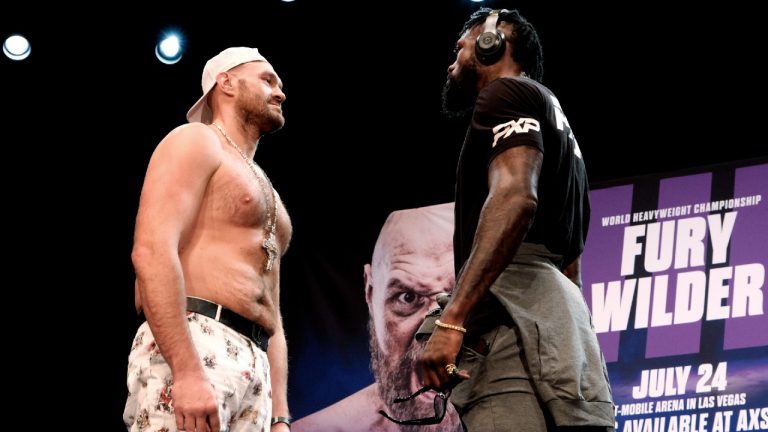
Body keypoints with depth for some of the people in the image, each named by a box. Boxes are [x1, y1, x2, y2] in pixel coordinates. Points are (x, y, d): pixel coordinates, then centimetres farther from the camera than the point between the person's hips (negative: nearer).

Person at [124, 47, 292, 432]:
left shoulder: (263, 191, 33)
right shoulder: (195, 142, 6)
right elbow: (152, 251, -12)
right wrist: (188, 370, -23)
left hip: (253, 369, 9)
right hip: (185, 350, -9)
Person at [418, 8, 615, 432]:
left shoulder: (507, 92, 5)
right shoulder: (555, 125, 35)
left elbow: (515, 197, -15)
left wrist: (451, 319, -23)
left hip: (514, 321, -10)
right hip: (559, 323, 10)